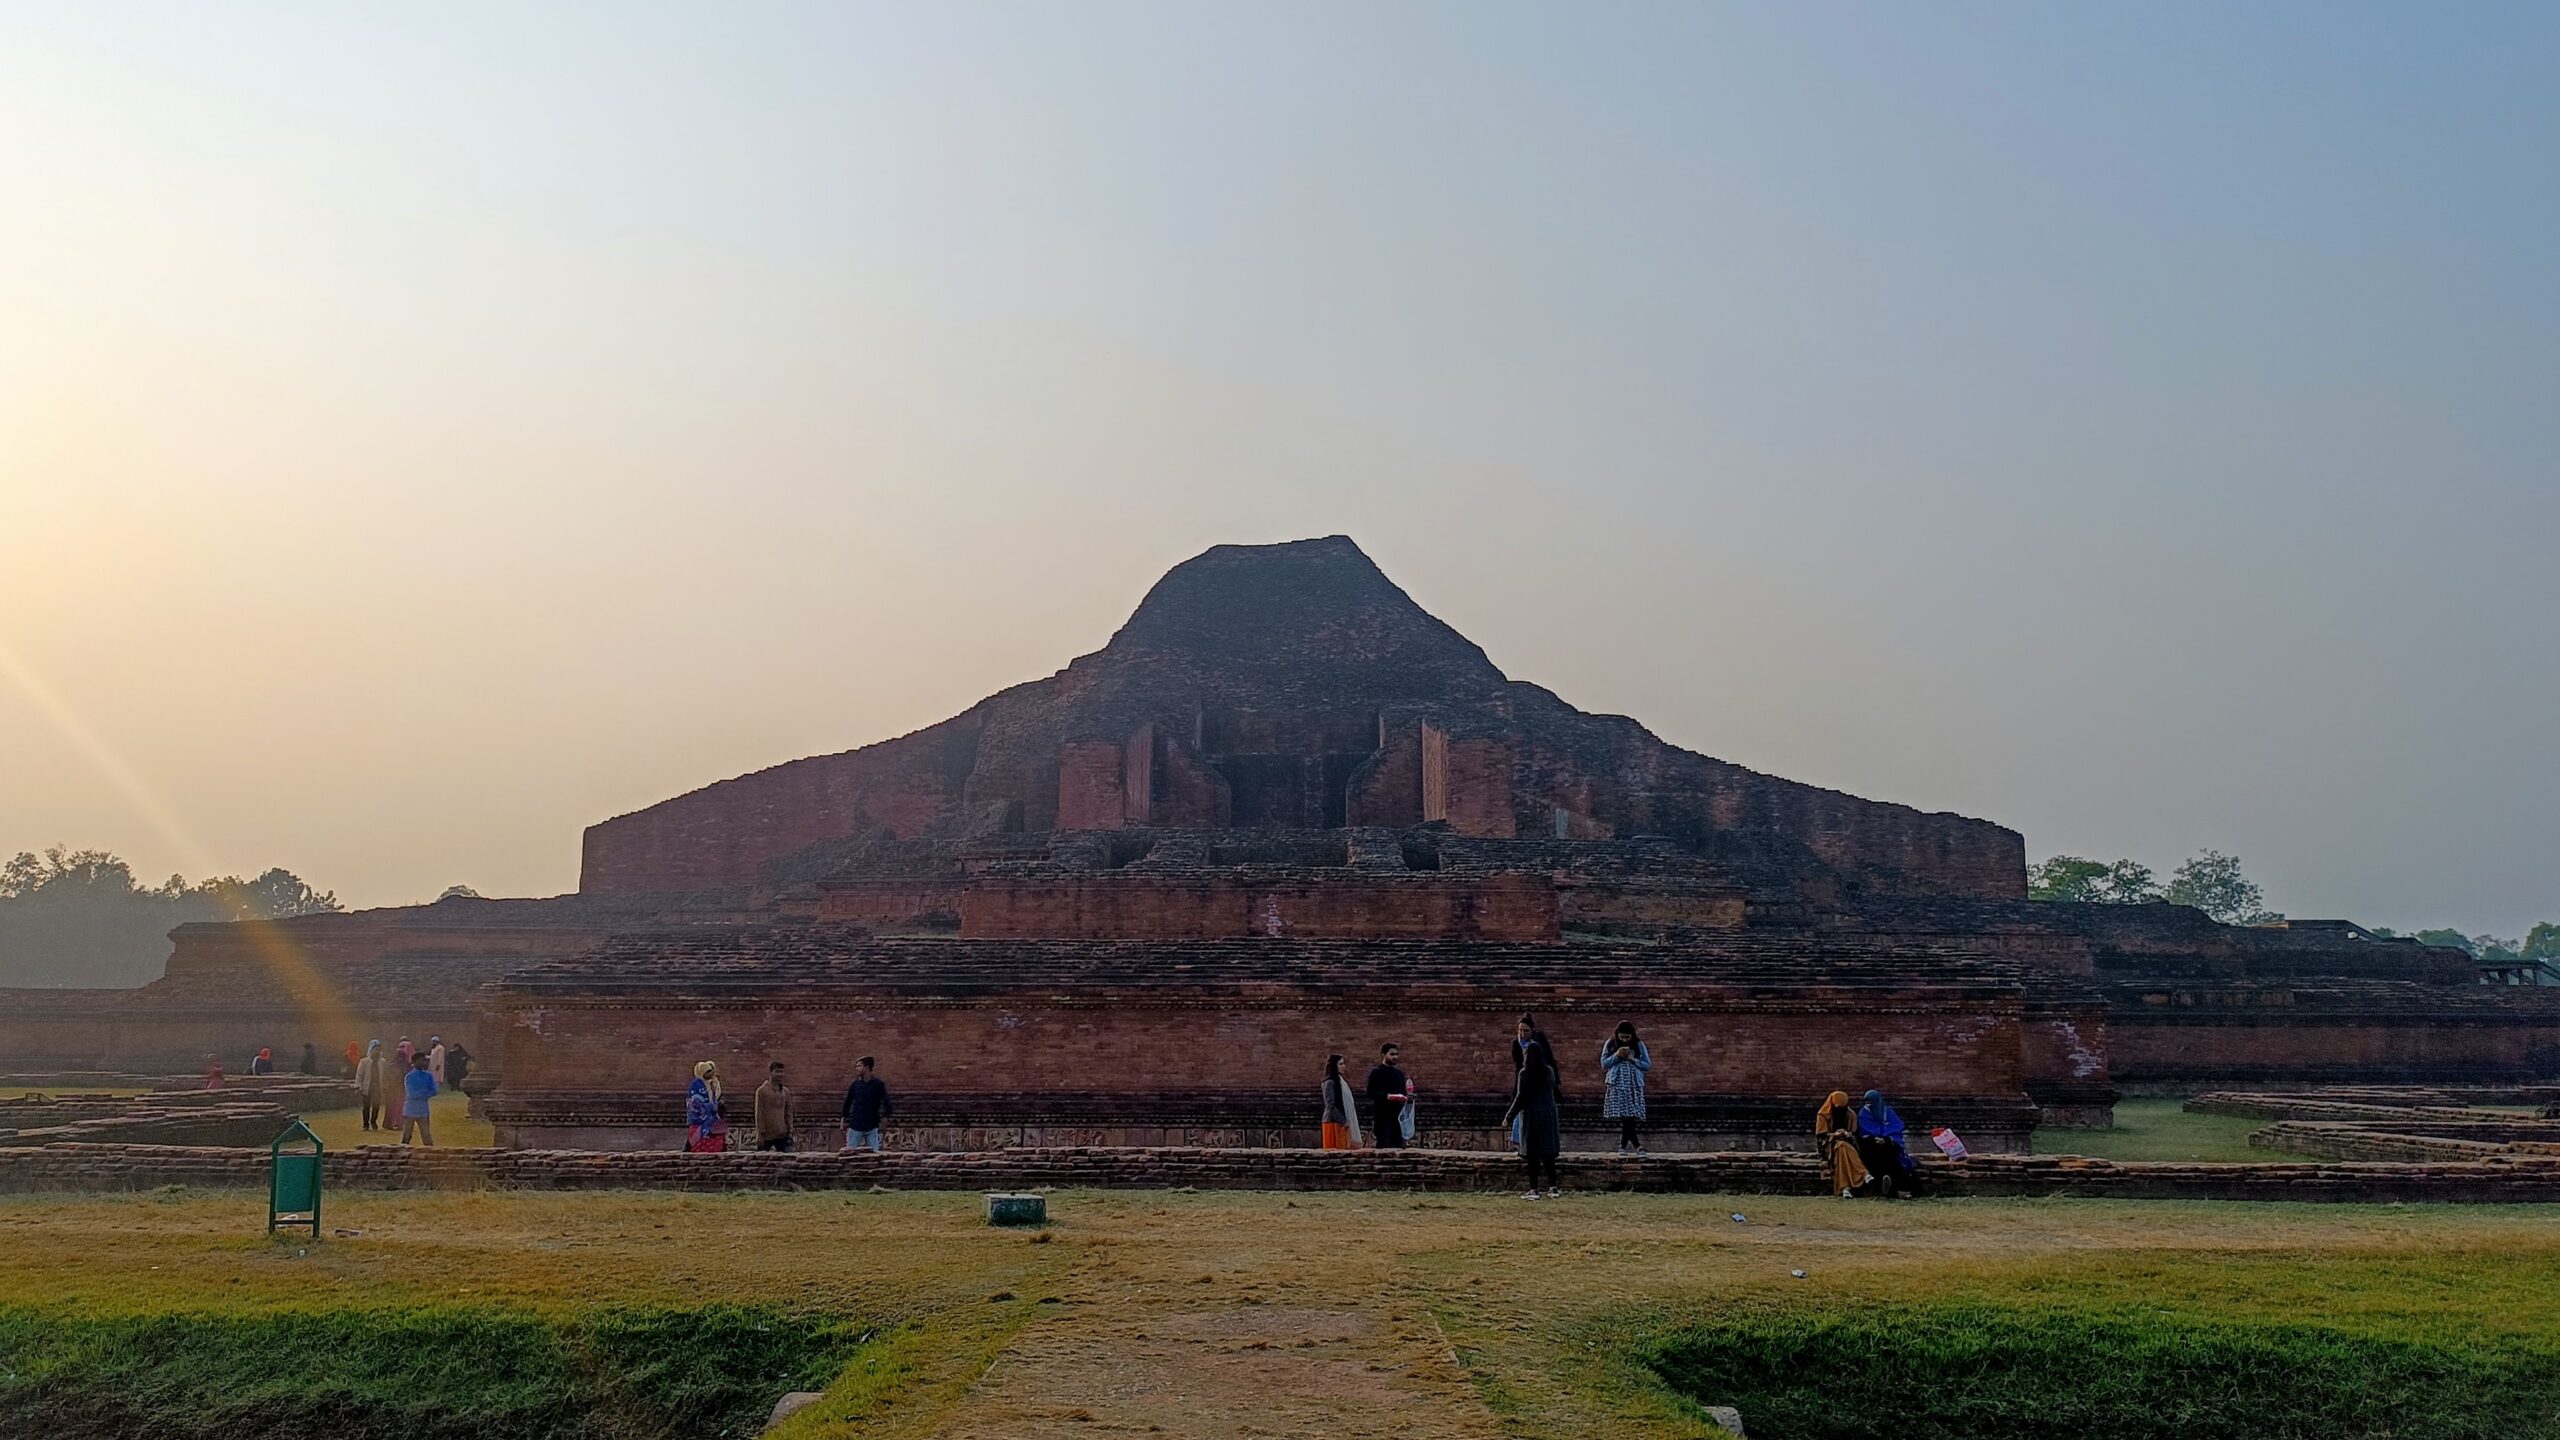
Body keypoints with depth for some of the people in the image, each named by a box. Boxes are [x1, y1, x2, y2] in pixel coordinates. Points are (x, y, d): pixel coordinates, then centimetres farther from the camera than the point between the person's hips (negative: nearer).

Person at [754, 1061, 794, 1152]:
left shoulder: (785, 1092, 10)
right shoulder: (762, 1091, -4)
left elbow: (788, 1114, 12)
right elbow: (759, 1115, -6)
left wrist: (790, 1132, 6)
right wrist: (760, 1135, -10)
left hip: (782, 1135, 4)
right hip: (766, 1135, -4)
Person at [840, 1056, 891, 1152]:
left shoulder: (879, 1084, -2)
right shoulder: (855, 1084, 5)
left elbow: (886, 1101, -6)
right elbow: (847, 1102, 11)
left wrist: (885, 1116, -18)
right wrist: (845, 1119, 8)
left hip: (872, 1127, -2)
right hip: (855, 1127, 2)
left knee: (874, 1152, -1)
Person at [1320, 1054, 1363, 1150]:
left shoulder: (1341, 1081, 16)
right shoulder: (1329, 1083, -11)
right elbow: (1330, 1106, -16)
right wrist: (1343, 1122, -17)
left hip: (1343, 1122, 8)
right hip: (1335, 1123, -8)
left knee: (1344, 1148, 5)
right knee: (1337, 1149, -8)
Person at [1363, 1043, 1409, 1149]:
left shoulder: (1399, 1073, 19)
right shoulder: (1376, 1072, -2)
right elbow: (1370, 1092, -9)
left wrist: (1403, 1097, 1)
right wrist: (1387, 1096, -21)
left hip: (1398, 1115, 6)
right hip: (1383, 1115, -6)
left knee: (1399, 1144, 4)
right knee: (1384, 1145, -8)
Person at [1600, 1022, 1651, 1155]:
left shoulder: (1639, 1045, 7)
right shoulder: (1610, 1044, 6)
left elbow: (1648, 1065, 6)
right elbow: (1604, 1064, 5)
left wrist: (1633, 1059, -9)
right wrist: (1616, 1056, -10)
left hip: (1634, 1085, 1)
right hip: (1616, 1084, -1)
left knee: (1630, 1116, -7)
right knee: (1624, 1116, -12)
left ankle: (1623, 1145, 5)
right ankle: (1637, 1145, -9)